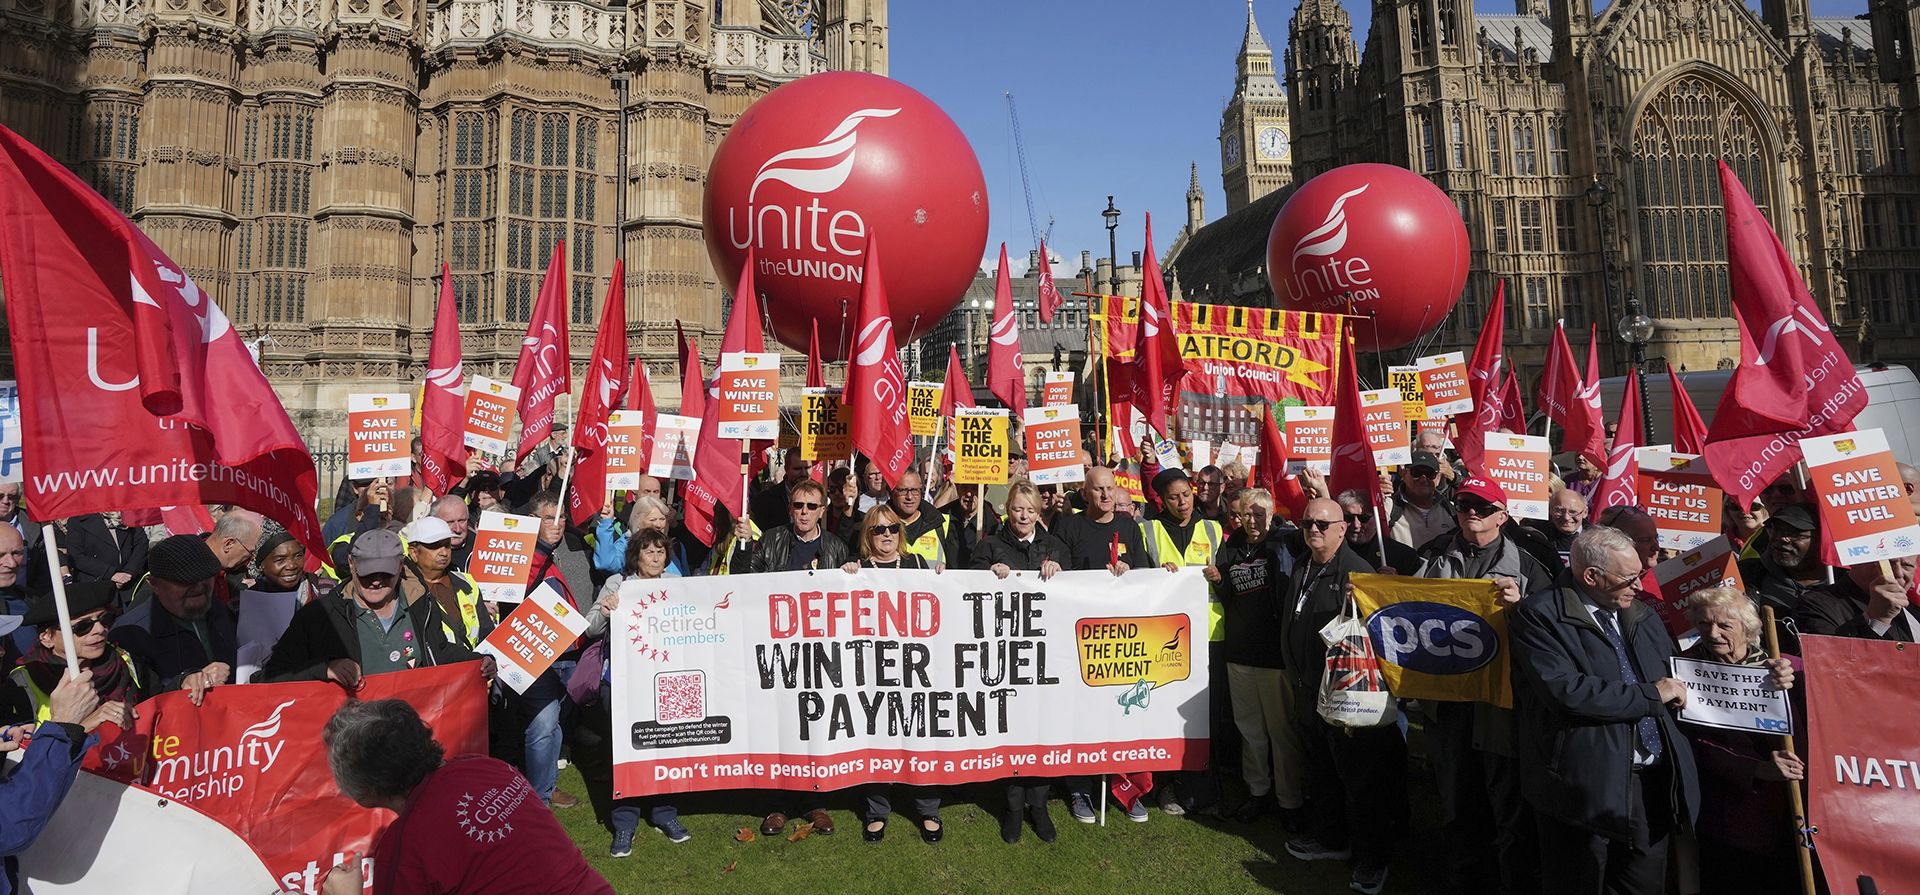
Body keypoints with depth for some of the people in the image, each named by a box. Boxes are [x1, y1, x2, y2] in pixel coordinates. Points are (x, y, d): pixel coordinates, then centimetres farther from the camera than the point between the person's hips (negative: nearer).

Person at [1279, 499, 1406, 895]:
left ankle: (1371, 859, 20)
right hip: (1308, 695, 8)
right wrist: (1295, 683, 20)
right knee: (1319, 773, 20)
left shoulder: (1356, 572, -18)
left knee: (1359, 777, 5)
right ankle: (1331, 837, 37)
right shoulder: (1299, 568, 8)